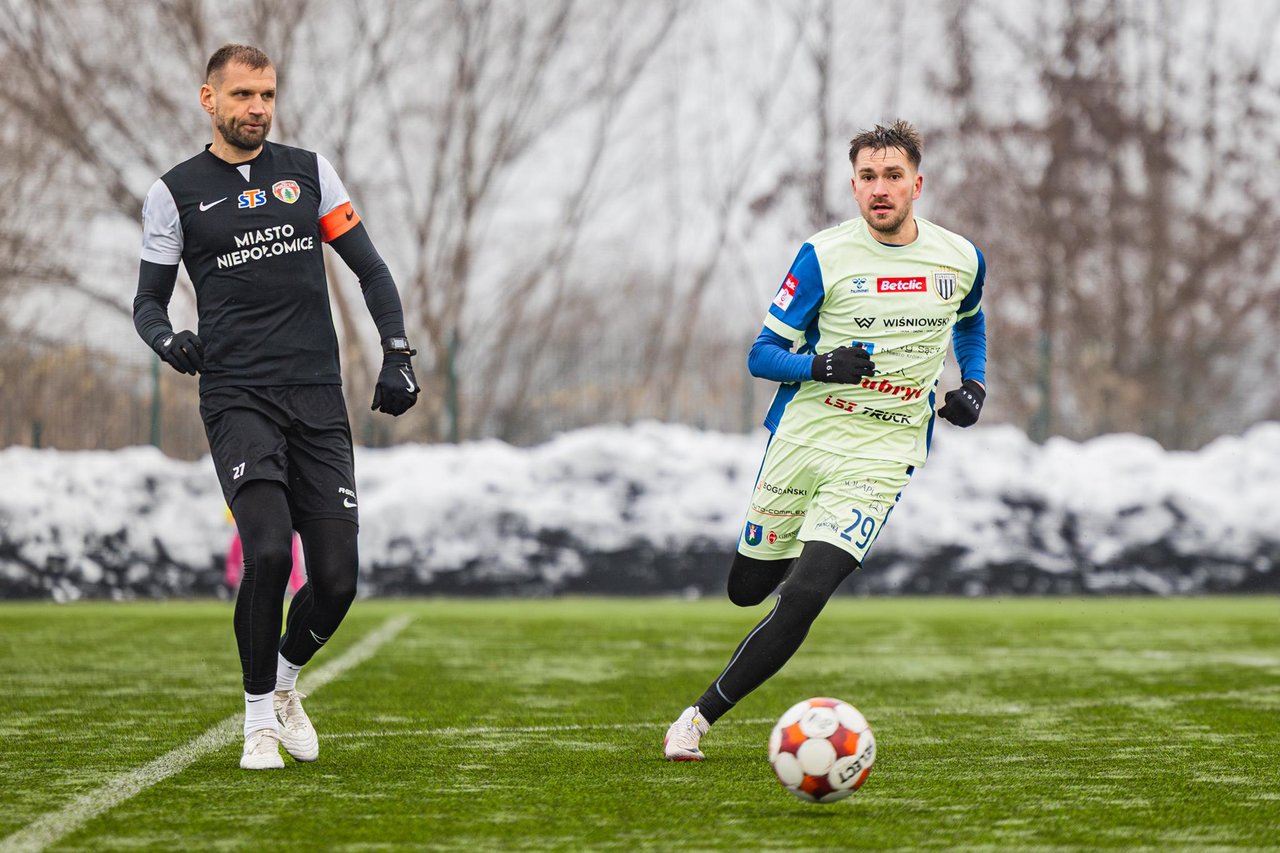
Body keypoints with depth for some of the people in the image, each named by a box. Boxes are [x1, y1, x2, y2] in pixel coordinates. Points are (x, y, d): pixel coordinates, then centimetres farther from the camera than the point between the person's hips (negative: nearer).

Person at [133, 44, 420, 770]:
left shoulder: (308, 171, 12)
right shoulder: (177, 192, 6)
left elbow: (369, 267, 15)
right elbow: (149, 299, 12)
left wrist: (398, 355, 4)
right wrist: (168, 340, -11)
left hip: (319, 398, 3)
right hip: (237, 398, -2)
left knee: (337, 580, -4)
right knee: (268, 551, -22)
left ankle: (286, 680, 27)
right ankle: (260, 717, -3)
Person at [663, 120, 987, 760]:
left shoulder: (961, 260, 2)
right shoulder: (824, 256, -6)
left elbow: (970, 323, 26)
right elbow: (763, 354, -3)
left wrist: (973, 384, 7)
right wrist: (820, 364, -23)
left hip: (879, 459, -1)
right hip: (800, 438, 1)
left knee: (802, 599, -18)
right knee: (747, 588, 14)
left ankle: (700, 716, -7)